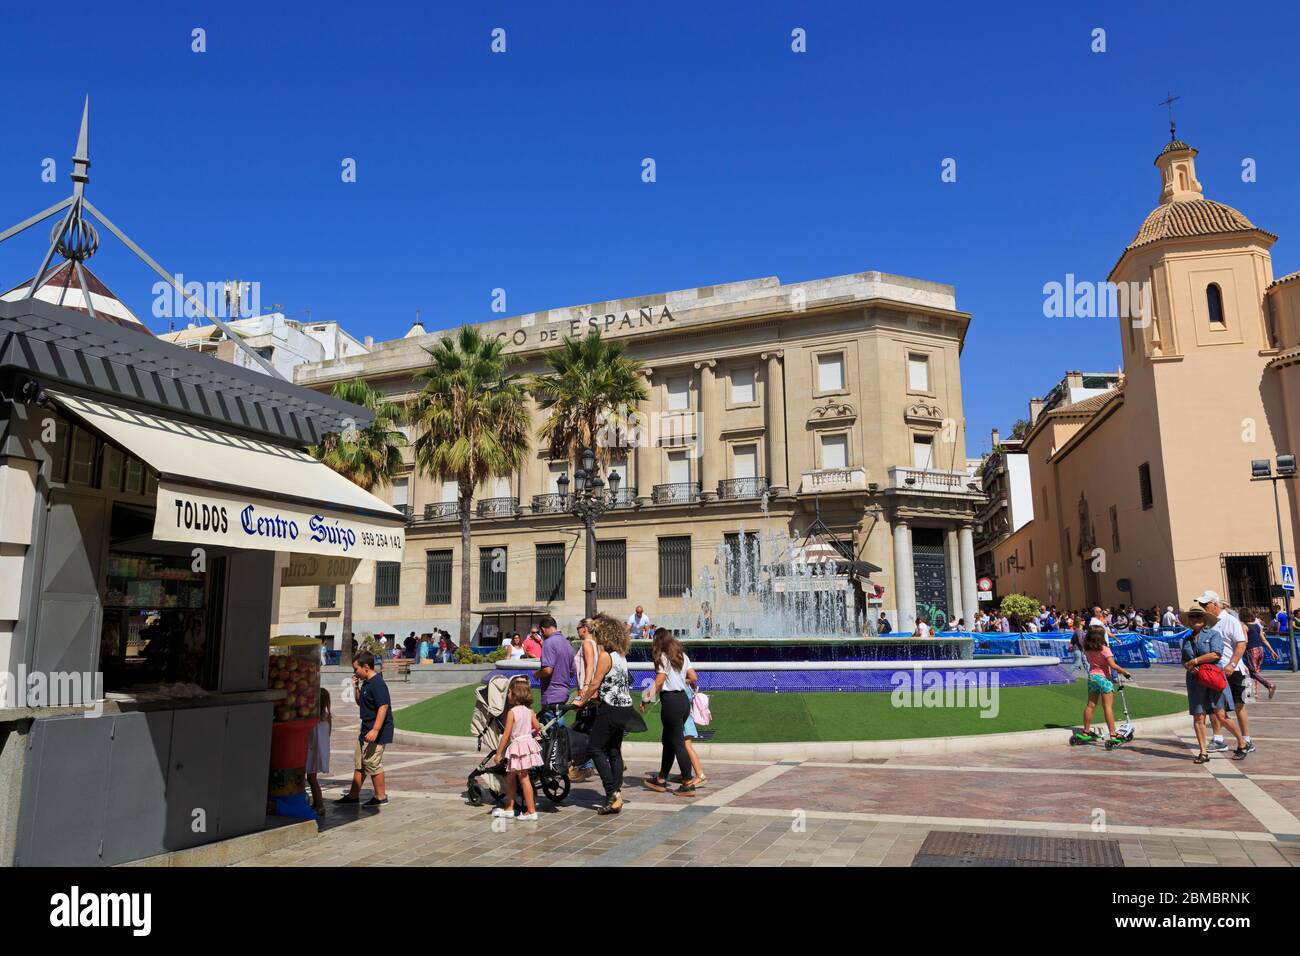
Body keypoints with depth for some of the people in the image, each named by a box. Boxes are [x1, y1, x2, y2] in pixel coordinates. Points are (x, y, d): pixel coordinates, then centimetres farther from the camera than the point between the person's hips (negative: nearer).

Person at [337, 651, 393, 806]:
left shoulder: (377, 684, -20)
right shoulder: (366, 683, 12)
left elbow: (383, 707, -26)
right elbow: (360, 703, 24)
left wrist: (375, 730, -31)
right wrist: (355, 687, 9)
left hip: (375, 732, -11)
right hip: (366, 731, 11)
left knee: (373, 764, -3)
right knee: (359, 763, 18)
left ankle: (381, 797, 9)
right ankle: (353, 796, 29)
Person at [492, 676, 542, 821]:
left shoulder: (512, 712, -14)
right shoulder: (529, 710, 5)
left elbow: (506, 734, -14)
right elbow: (538, 728, 5)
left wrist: (498, 753, -7)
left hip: (518, 745, -8)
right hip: (528, 742, 8)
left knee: (524, 779, -2)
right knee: (510, 777, 18)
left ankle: (531, 812, 1)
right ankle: (509, 808, 27)